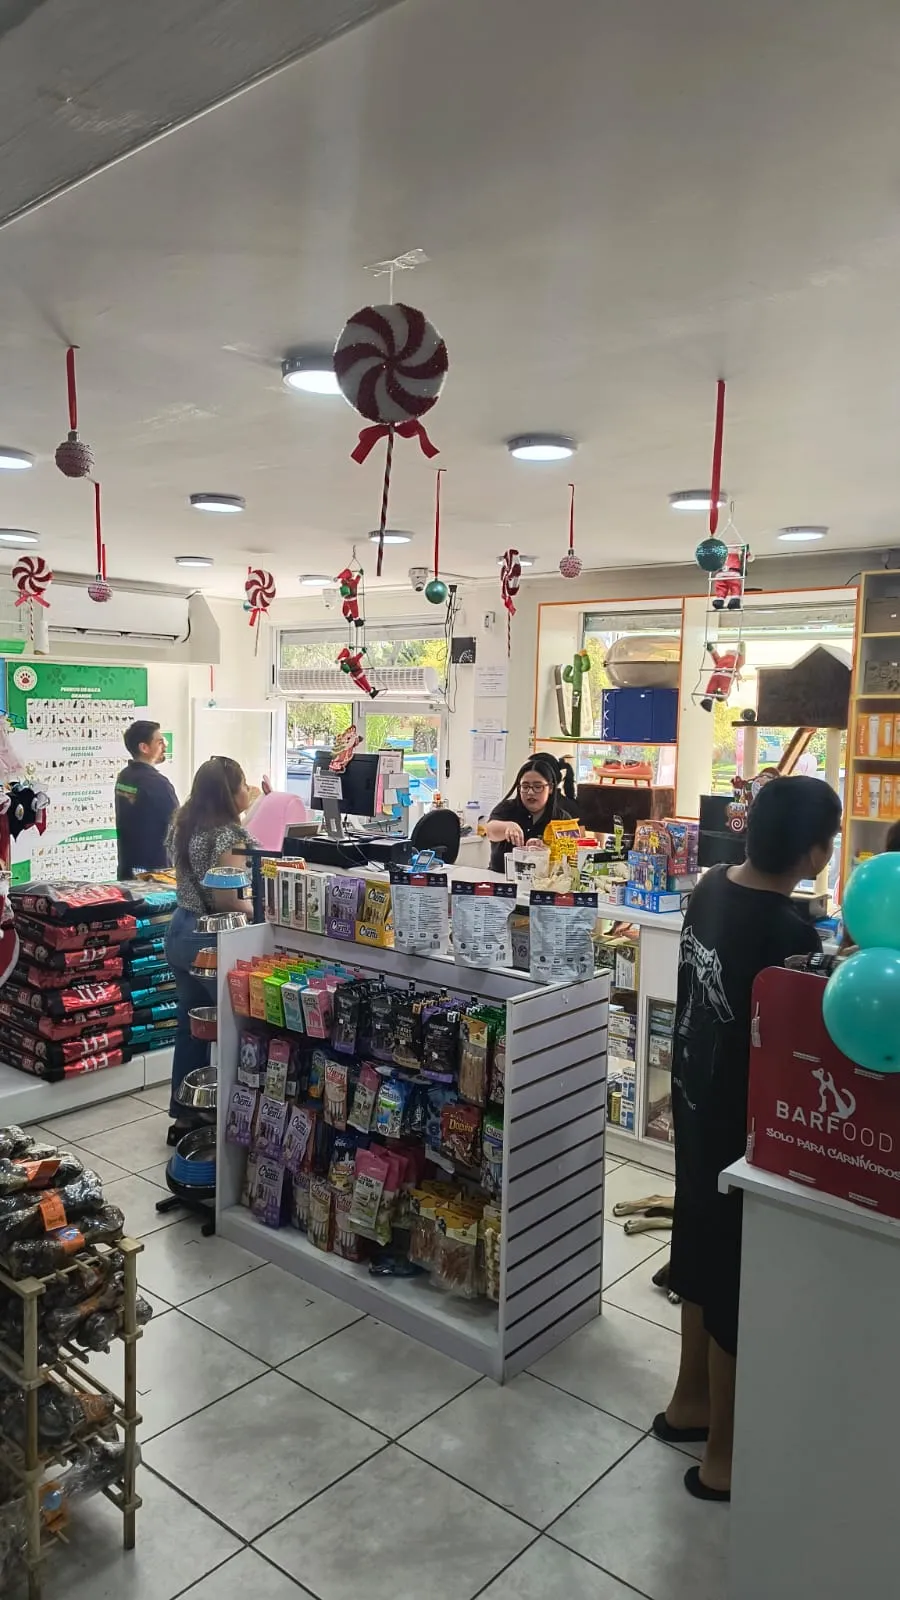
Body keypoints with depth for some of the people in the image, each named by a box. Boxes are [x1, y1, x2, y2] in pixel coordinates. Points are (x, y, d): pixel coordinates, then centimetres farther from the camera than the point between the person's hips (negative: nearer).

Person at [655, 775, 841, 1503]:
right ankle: (722, 1457, 30)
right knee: (739, 1279, 10)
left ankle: (689, 1400, 45)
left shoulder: (713, 886, -4)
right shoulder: (790, 932, -28)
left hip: (696, 1096, 8)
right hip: (743, 1119, -8)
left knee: (702, 1251, 24)